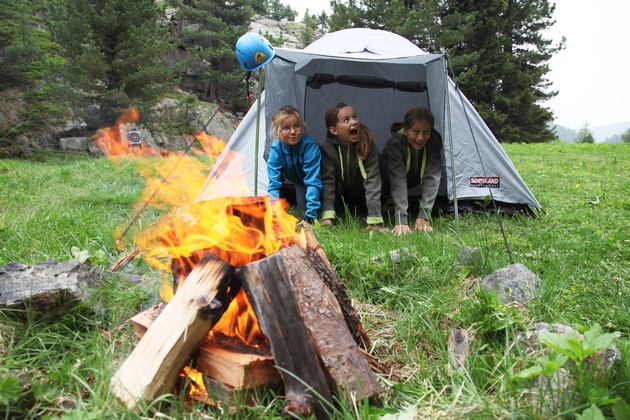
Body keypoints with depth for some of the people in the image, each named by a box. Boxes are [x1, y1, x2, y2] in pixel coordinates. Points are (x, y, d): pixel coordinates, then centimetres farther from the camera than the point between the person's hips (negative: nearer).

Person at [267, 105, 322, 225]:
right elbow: (273, 183, -24)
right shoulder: (275, 149, -25)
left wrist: (311, 215, -43)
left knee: (304, 203, -25)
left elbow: (313, 181, -38)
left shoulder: (310, 146, -37)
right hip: (293, 183, 4)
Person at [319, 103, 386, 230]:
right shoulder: (327, 148, -25)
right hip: (340, 198, 0)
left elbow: (372, 181, -30)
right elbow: (327, 182, -29)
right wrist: (327, 217, -41)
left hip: (362, 199, 1)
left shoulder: (368, 145, -25)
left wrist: (374, 220, -37)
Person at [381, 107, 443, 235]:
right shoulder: (396, 142, -39)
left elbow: (431, 177, -34)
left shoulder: (435, 142, -31)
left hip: (415, 176, 5)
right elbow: (398, 180, -45)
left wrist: (424, 216, -42)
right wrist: (401, 220, -52)